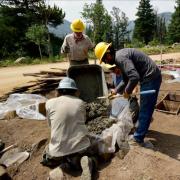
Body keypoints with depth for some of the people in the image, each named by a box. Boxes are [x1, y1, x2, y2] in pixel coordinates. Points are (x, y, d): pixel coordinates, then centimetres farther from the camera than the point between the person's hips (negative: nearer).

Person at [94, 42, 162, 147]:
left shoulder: (120, 57, -21)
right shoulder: (120, 57, 11)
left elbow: (134, 77, -33)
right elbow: (126, 80, 17)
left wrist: (127, 91, -18)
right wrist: (116, 91, 16)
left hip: (151, 78, -10)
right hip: (150, 77, 10)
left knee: (145, 109, -2)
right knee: (145, 108, 24)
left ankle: (138, 139, 9)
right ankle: (143, 128, 43)